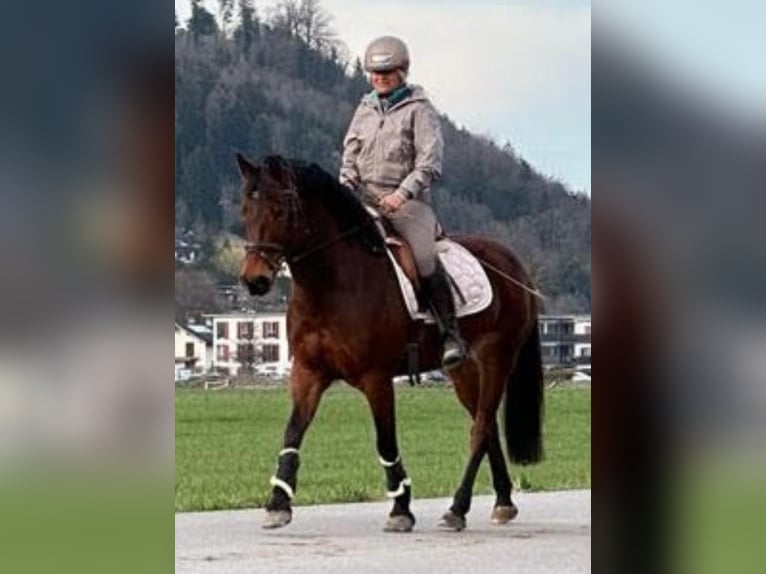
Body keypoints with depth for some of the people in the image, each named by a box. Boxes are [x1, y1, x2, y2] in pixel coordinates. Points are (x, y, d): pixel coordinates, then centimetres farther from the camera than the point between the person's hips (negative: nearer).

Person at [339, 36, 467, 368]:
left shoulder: (418, 110, 0)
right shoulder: (365, 110, 17)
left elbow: (430, 163, -8)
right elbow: (350, 156, 16)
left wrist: (403, 193, -21)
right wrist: (346, 192, -3)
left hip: (408, 200, -5)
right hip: (365, 199, 5)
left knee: (426, 262, -24)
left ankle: (451, 335, -19)